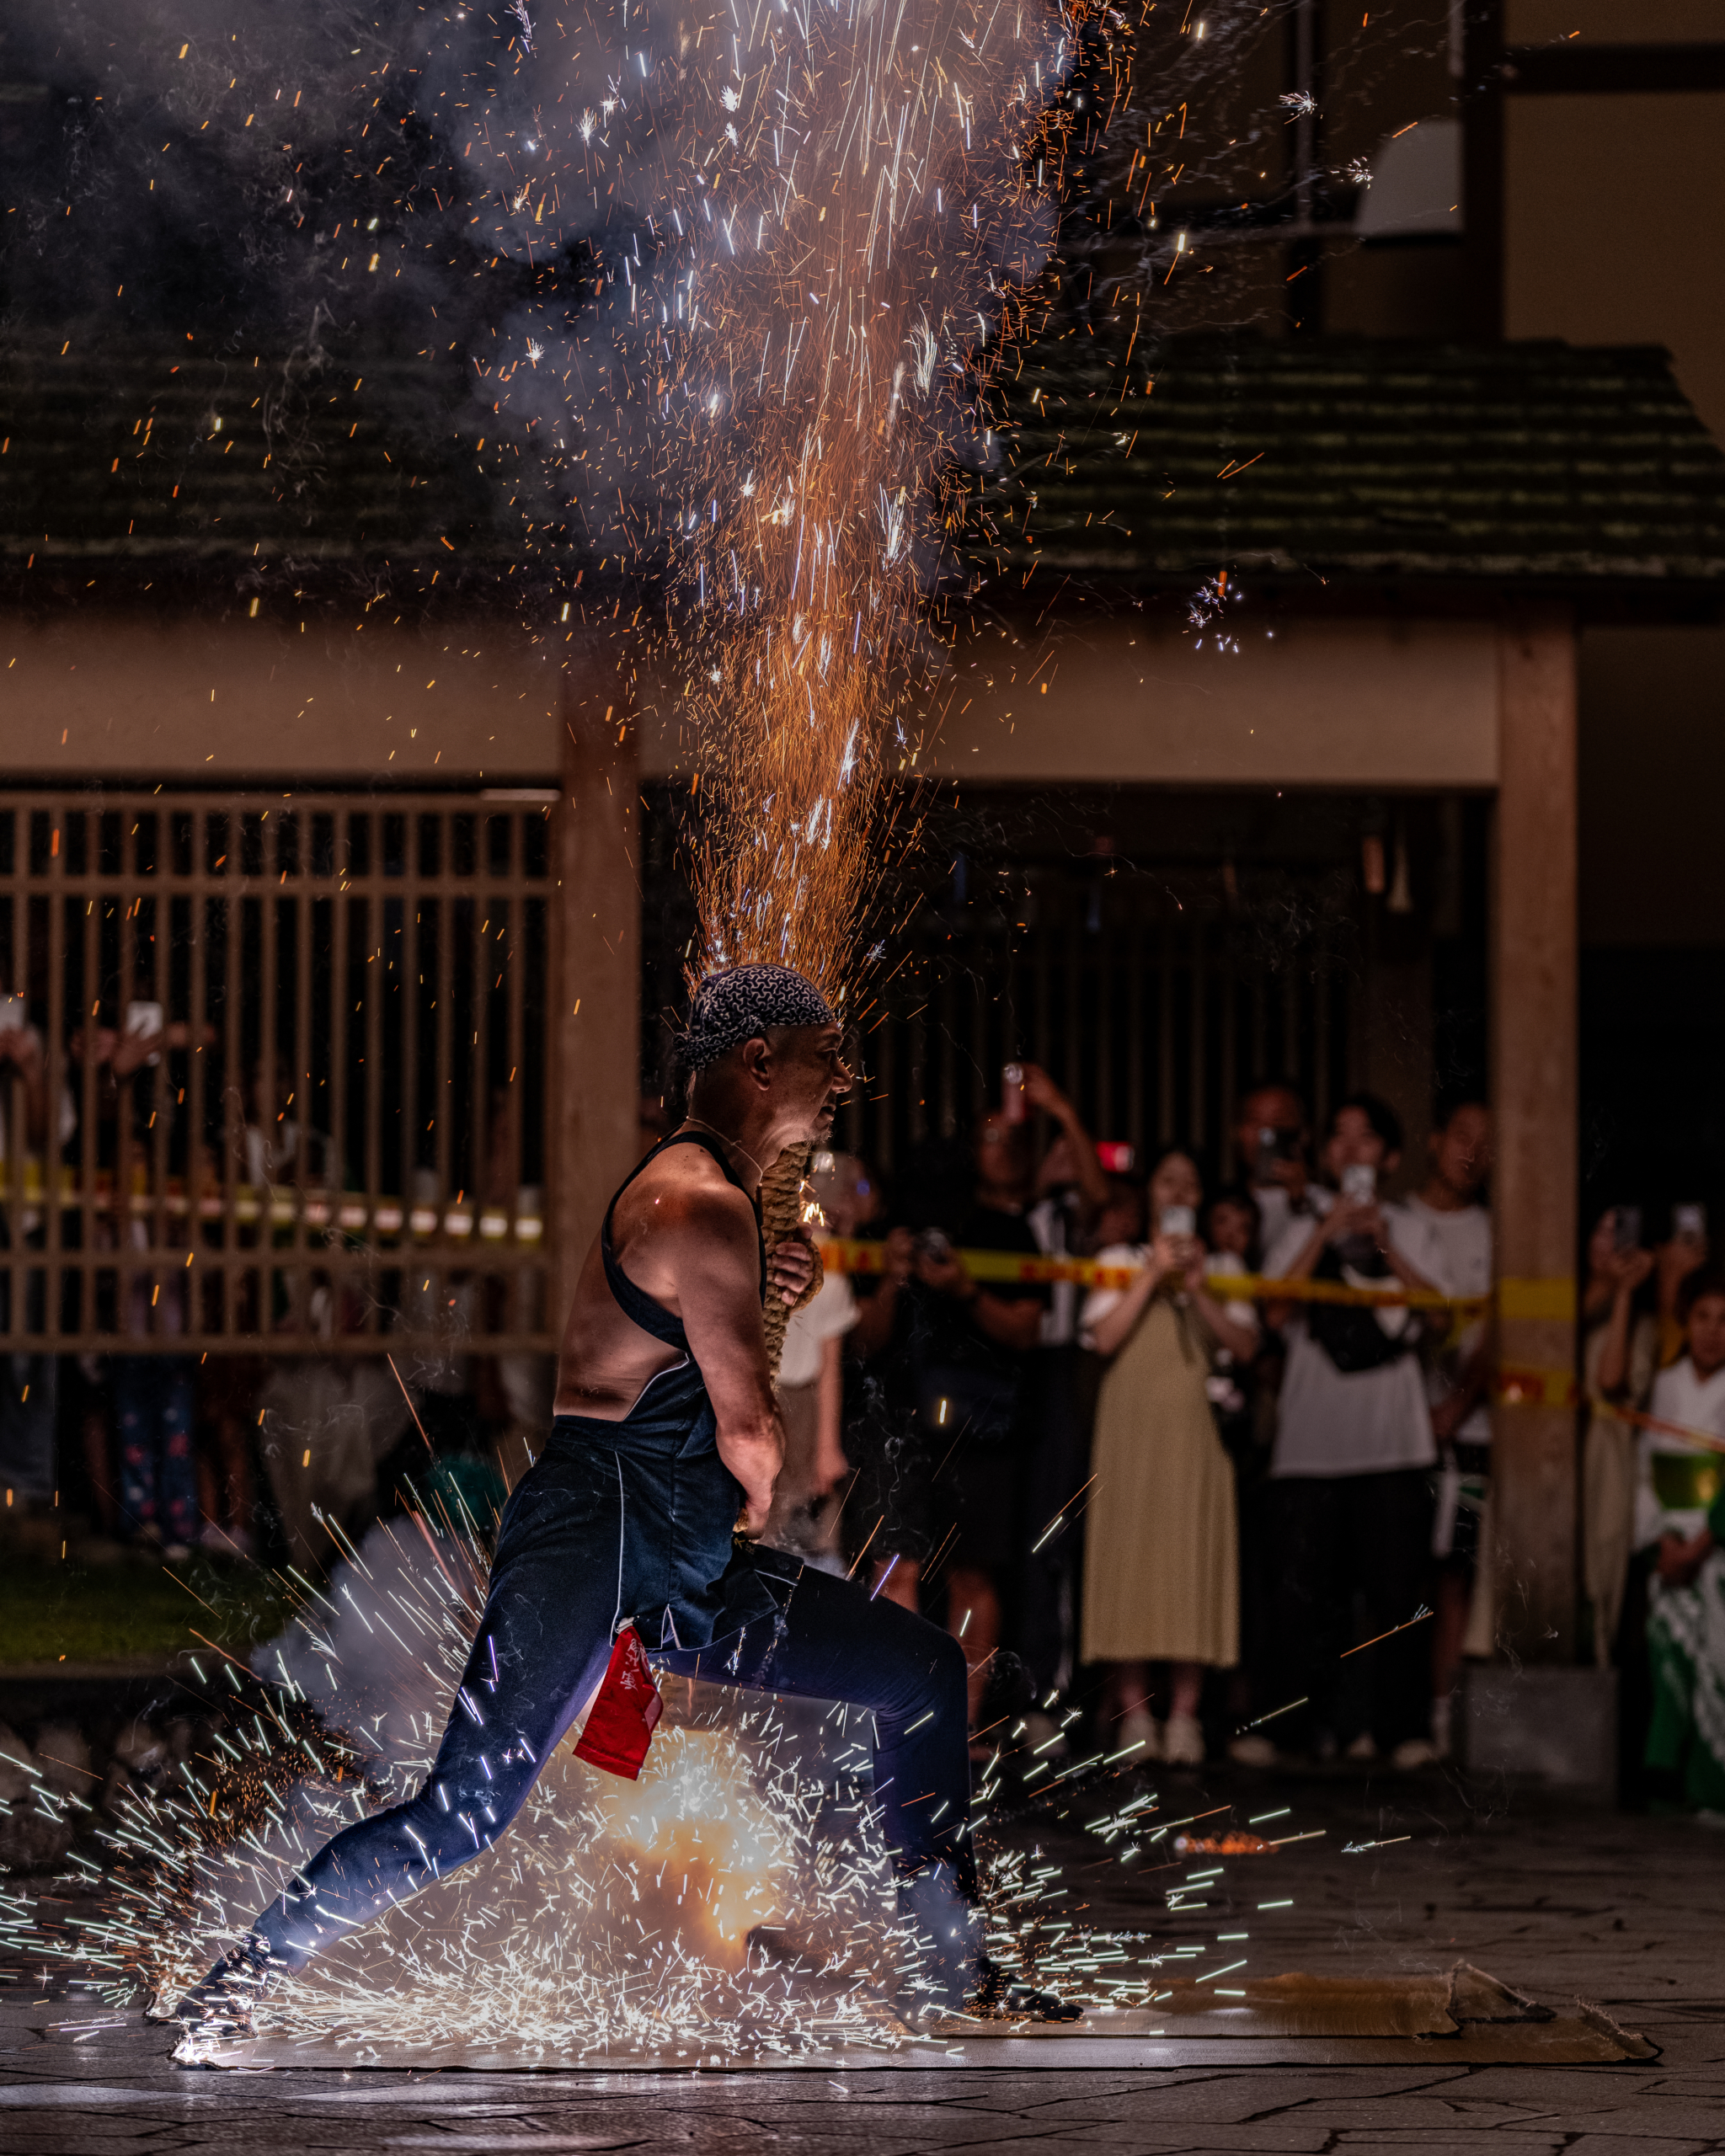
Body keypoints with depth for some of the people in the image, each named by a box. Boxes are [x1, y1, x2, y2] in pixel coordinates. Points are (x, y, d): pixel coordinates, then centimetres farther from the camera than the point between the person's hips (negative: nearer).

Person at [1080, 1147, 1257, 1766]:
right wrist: (1152, 1277, -5)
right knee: (1130, 1558, -7)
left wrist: (1198, 1291, -8)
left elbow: (1245, 1343, 2)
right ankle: (1133, 1710, -5)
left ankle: (1184, 1714, -6)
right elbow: (1104, 1337, -2)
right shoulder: (1120, 1261, 14)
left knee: (1194, 1563, -6)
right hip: (1131, 1427, -1)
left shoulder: (1223, 1268, 17)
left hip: (1195, 1431, 1)